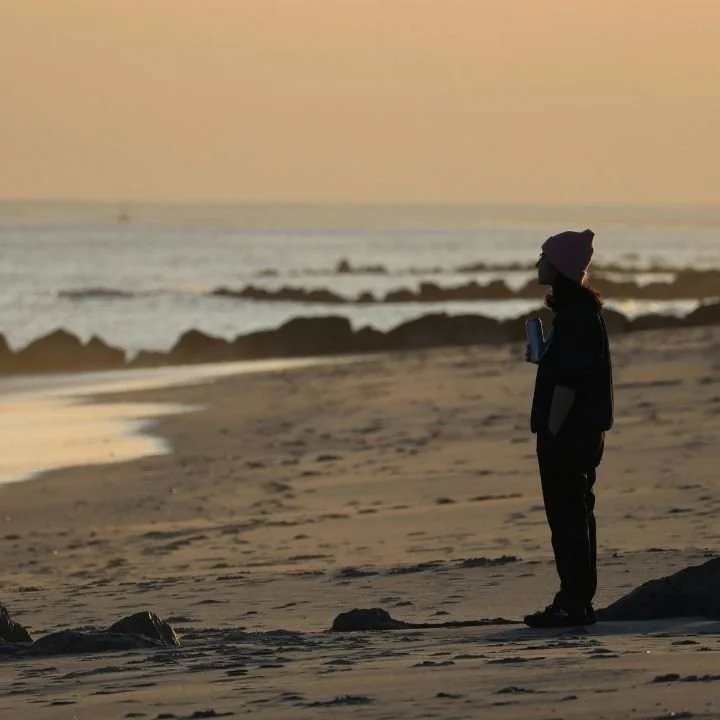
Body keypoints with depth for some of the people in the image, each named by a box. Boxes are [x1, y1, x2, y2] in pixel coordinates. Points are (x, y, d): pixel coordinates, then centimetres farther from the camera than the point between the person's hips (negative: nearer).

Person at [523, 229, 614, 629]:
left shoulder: (574, 314, -18)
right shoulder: (583, 309, 14)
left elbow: (568, 381, -22)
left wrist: (551, 431, -18)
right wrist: (543, 357, 10)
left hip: (568, 431, -11)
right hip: (584, 430, 11)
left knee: (567, 516, -8)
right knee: (575, 515, 14)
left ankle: (574, 603, -7)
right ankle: (577, 600, 19)